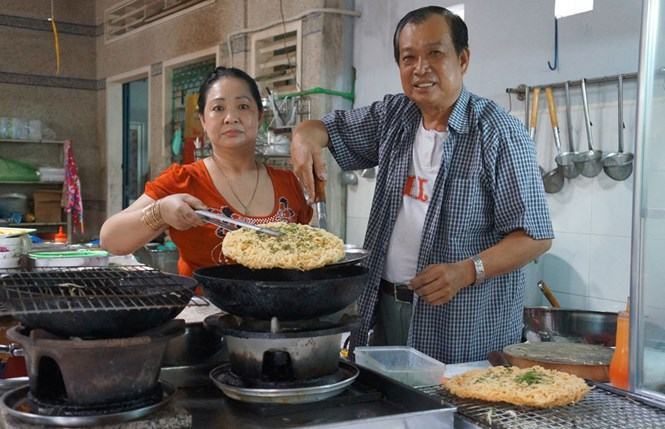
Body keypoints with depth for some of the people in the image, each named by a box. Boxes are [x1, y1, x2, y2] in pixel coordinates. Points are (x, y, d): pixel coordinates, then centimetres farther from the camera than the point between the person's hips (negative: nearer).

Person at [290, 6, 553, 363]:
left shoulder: (498, 133, -13)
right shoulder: (393, 116, 5)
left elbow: (536, 236, -13)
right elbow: (327, 127, 14)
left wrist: (467, 270, -27)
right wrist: (305, 136, -11)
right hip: (384, 305, 6)